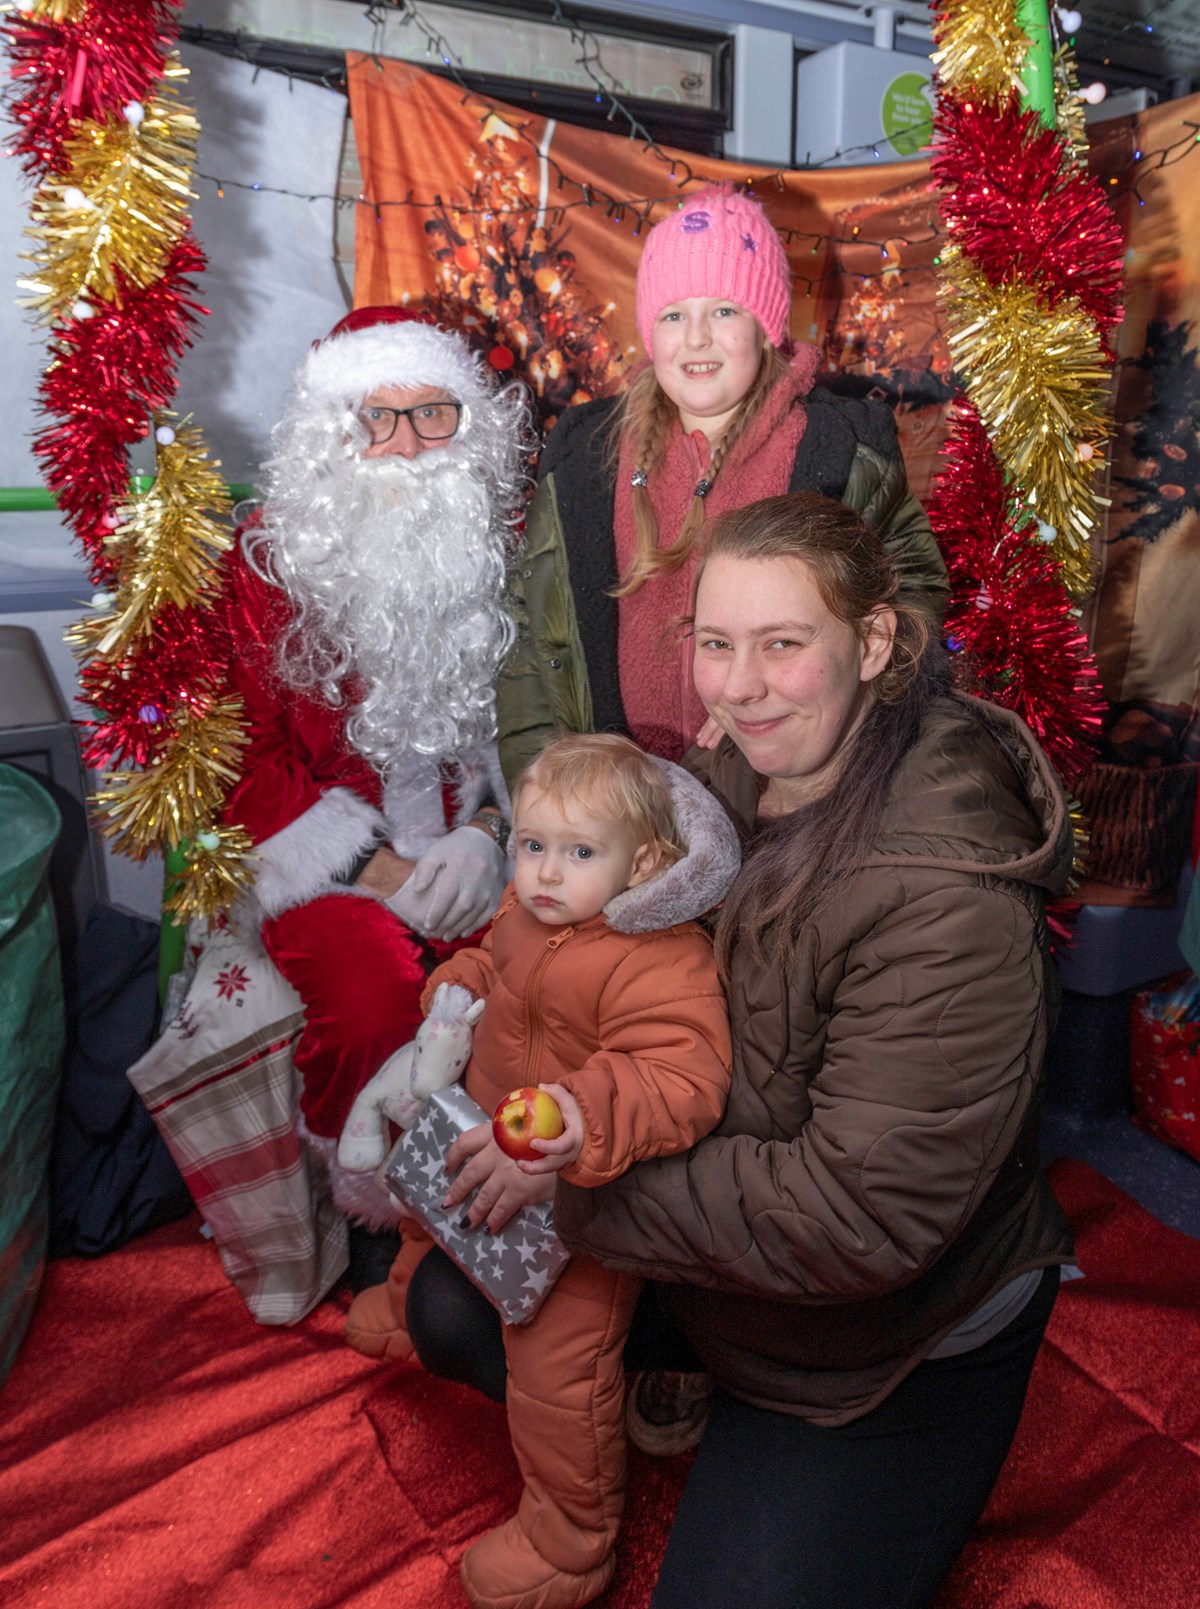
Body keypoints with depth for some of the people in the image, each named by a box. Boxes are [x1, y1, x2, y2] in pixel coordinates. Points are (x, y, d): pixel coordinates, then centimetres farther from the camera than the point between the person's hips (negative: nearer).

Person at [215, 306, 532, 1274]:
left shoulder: (512, 546, 8)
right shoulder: (269, 560, 2)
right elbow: (246, 752, -1)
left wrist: (489, 833, -12)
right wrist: (371, 862, -12)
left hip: (484, 843, 2)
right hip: (330, 855, -1)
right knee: (373, 994, -30)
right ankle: (366, 1205, -1)